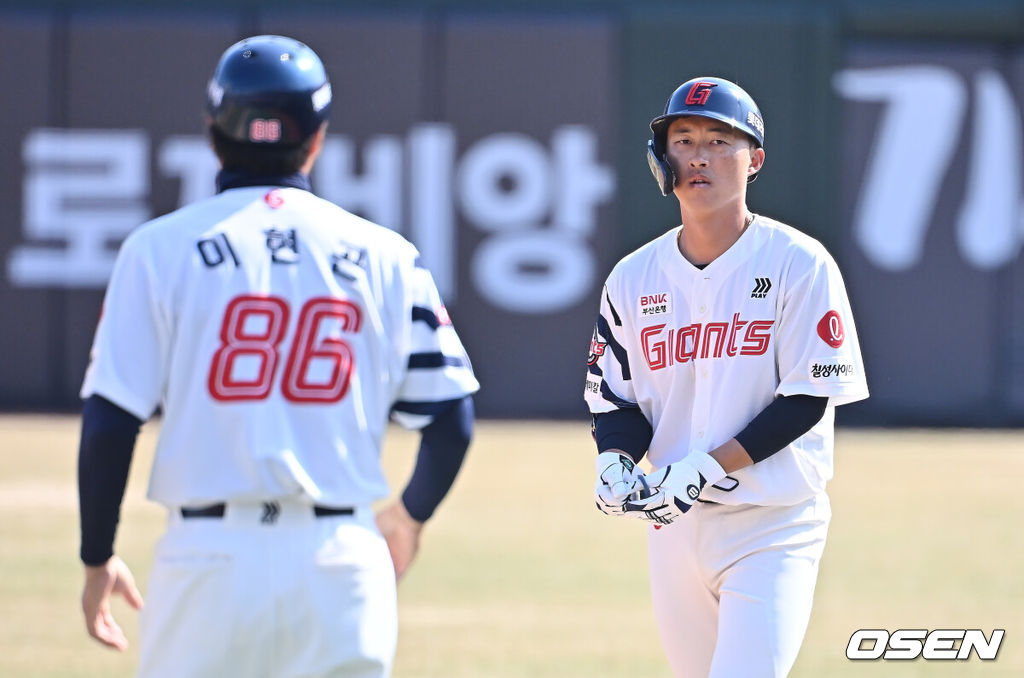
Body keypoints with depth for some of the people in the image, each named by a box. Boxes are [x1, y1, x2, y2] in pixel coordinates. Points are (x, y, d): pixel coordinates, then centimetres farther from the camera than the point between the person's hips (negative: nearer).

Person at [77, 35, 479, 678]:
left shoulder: (161, 247, 1)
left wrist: (98, 559, 9)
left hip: (208, 553, -1)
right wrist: (410, 517, 25)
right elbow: (451, 422, 6)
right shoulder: (384, 256, 6)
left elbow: (109, 424, -4)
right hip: (340, 557, 1)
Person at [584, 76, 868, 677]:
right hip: (676, 526, 5)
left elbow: (806, 401, -10)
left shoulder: (800, 265, -7)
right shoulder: (634, 278, 7)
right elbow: (612, 397, 13)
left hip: (774, 527, -5)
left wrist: (704, 468, -18)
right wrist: (615, 466, -10)